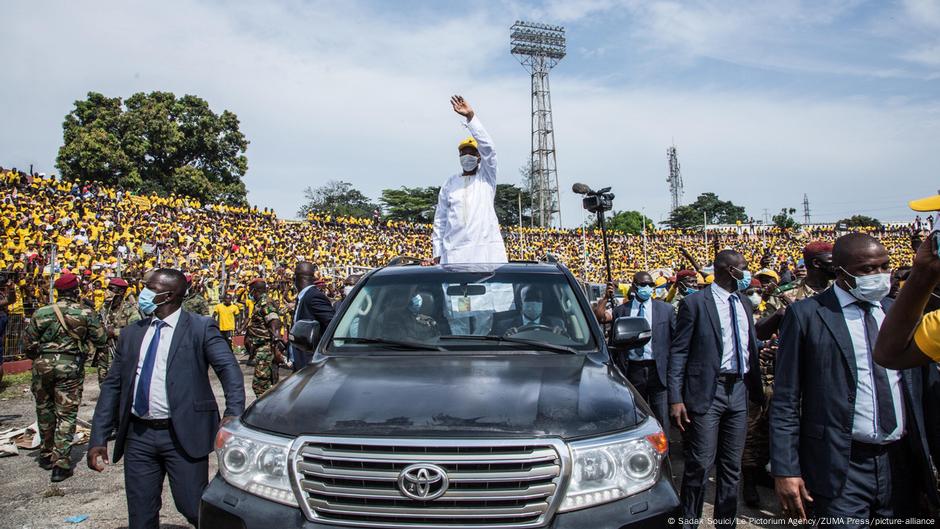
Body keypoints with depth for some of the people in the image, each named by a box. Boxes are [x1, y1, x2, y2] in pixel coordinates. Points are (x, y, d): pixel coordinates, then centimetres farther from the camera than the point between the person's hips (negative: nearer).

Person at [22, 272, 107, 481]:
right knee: (66, 415, 3)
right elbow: (101, 339, -2)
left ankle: (46, 455, 34)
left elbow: (28, 344, 2)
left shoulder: (41, 313, -1)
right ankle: (61, 464, 1)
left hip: (43, 366, 3)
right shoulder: (86, 313, -7)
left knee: (44, 411, 19)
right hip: (71, 367, -2)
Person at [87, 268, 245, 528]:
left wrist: (234, 413, -29)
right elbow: (112, 386, 11)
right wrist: (98, 438, 4)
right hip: (138, 436, 5)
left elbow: (229, 368, -14)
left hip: (183, 436, -5)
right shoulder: (131, 333, 11)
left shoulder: (201, 327, -4)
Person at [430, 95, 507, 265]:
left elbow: (487, 147, -4)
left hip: (487, 249, -2)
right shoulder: (450, 184, 17)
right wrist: (437, 253, 7)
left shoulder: (486, 177, 12)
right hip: (454, 253, 2)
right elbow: (440, 220, 15)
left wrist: (471, 116, -12)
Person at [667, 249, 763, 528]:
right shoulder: (695, 303, -7)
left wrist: (756, 390, 14)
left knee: (732, 465, 13)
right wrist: (676, 399, -13)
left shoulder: (745, 304, 12)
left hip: (739, 390, 6)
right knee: (700, 464, 0)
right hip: (707, 391, -6)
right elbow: (678, 353, -8)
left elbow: (751, 348, 18)